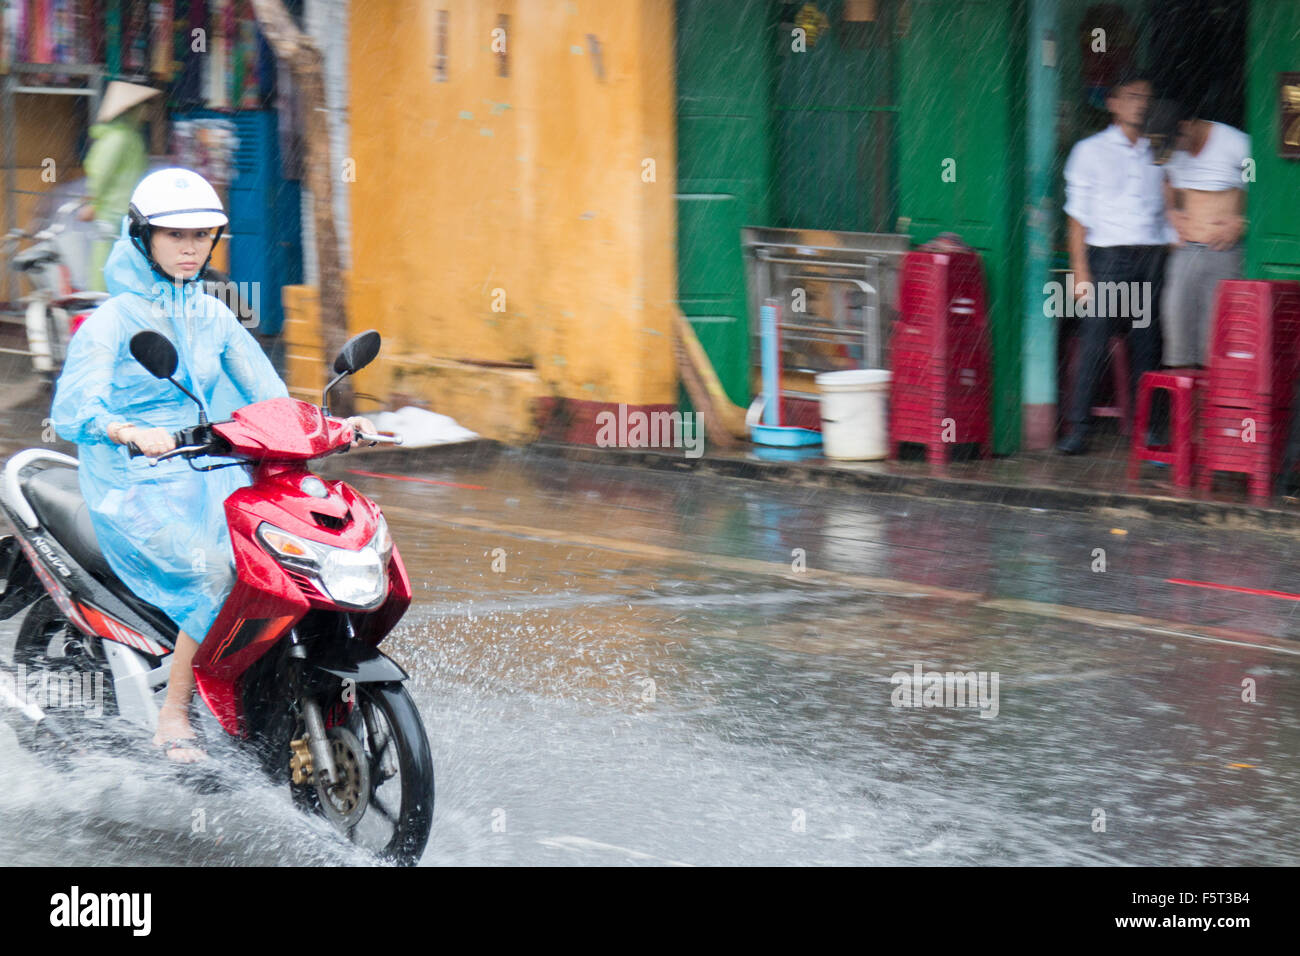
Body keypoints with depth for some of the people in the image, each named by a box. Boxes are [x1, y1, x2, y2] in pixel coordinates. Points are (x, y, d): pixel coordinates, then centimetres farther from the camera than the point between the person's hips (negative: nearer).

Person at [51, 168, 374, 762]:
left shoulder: (212, 316, 15)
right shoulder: (111, 321, -4)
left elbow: (267, 397, 15)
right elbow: (70, 412, -19)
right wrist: (131, 433, -40)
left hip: (209, 476, 6)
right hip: (134, 488, -5)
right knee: (219, 579, -31)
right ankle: (173, 718, -19)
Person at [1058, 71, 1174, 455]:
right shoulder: (1091, 151, 4)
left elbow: (1167, 210, 18)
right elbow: (1078, 214, 1)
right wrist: (1080, 270, -6)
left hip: (1152, 255, 3)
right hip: (1108, 254, -3)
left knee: (1146, 341, 2)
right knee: (1094, 340, -9)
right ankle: (1078, 427, -7)